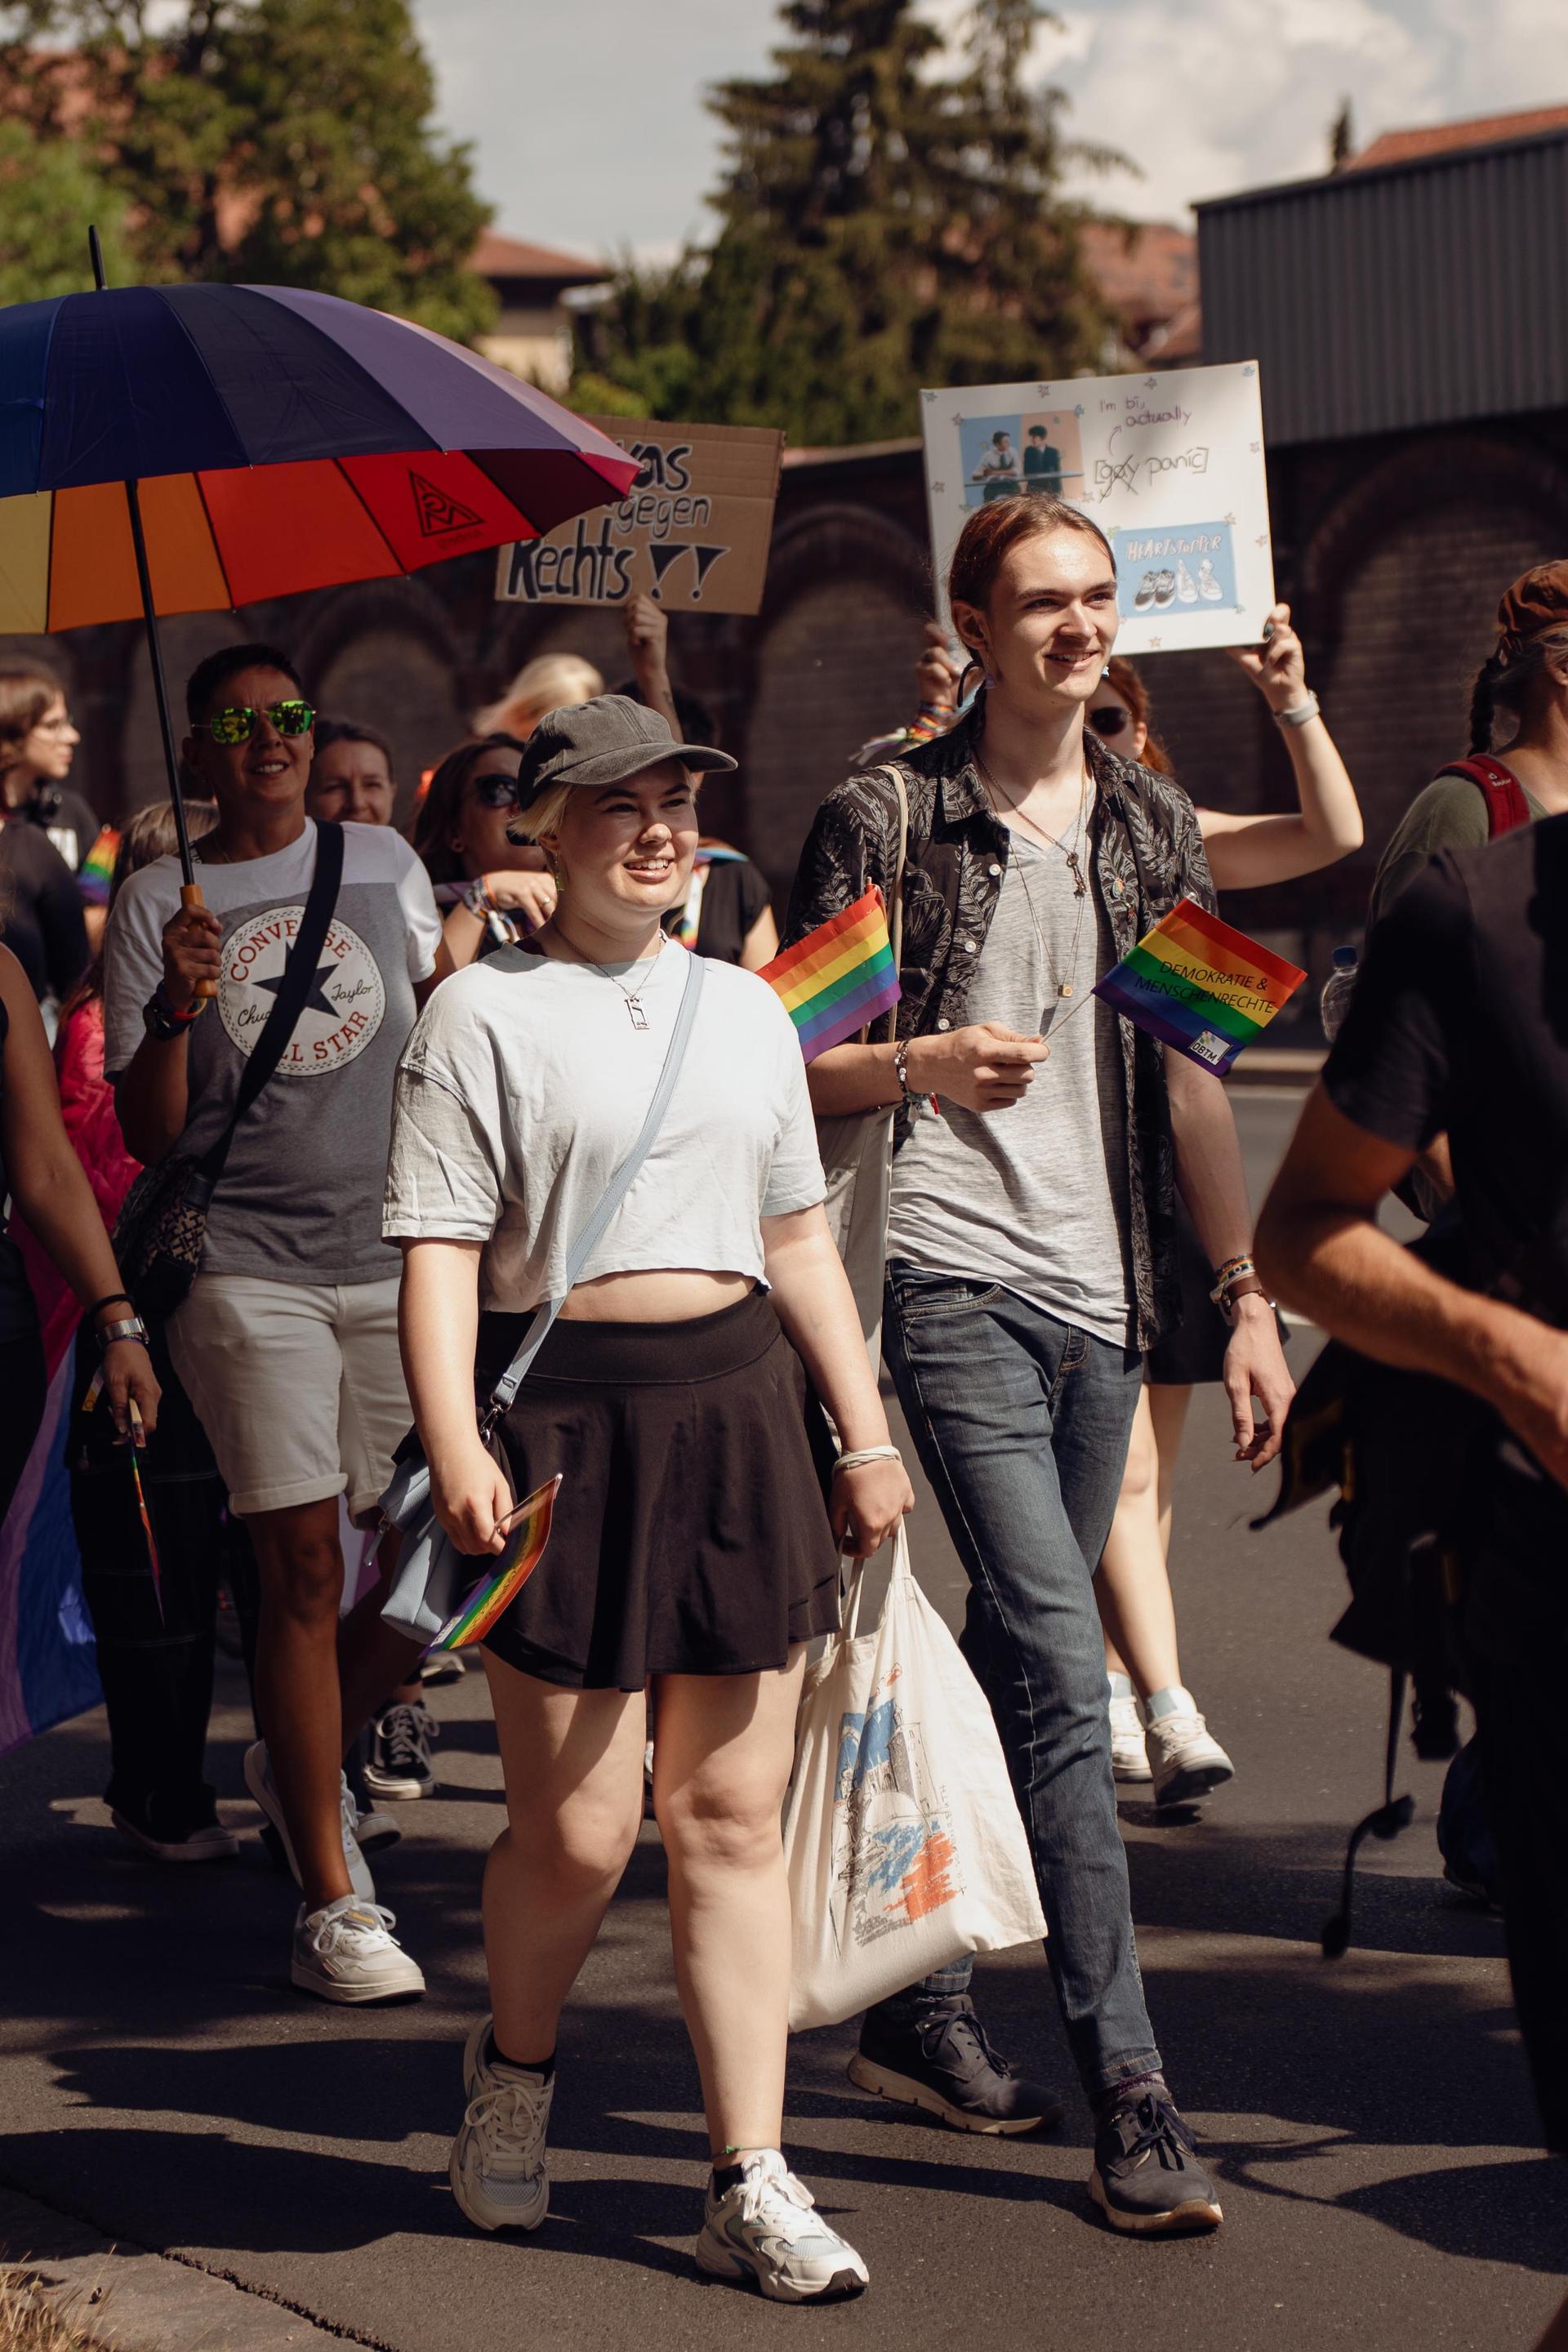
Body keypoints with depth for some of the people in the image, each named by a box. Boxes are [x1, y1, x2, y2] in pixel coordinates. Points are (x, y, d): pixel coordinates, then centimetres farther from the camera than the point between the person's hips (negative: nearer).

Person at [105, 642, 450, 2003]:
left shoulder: (383, 862, 11)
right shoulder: (158, 901, 3)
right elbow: (148, 1134, 1)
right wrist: (175, 1006, -16)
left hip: (399, 1256, 3)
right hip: (248, 1265, -3)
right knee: (304, 1565, -6)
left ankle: (304, 1761, 28)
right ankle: (332, 1902, 1)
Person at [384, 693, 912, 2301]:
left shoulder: (740, 1007, 15)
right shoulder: (486, 1012, -2)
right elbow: (439, 1248, -9)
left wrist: (864, 1431, 14)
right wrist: (452, 1442, -21)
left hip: (736, 1407, 5)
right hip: (566, 1417, -4)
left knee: (732, 1817, 4)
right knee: (576, 1826, -1)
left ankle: (750, 2184, 8)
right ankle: (513, 2066, 30)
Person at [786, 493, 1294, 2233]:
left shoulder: (1152, 826, 13)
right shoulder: (884, 818, -1)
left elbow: (1191, 1077, 14)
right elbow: (788, 1062, 0)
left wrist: (1245, 1295, 9)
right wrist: (926, 1064, -19)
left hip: (1103, 1293, 6)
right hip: (955, 1280, -5)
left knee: (1016, 1665, 12)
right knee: (1063, 1673, -13)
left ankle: (914, 2003, 27)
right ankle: (1127, 2093, -11)